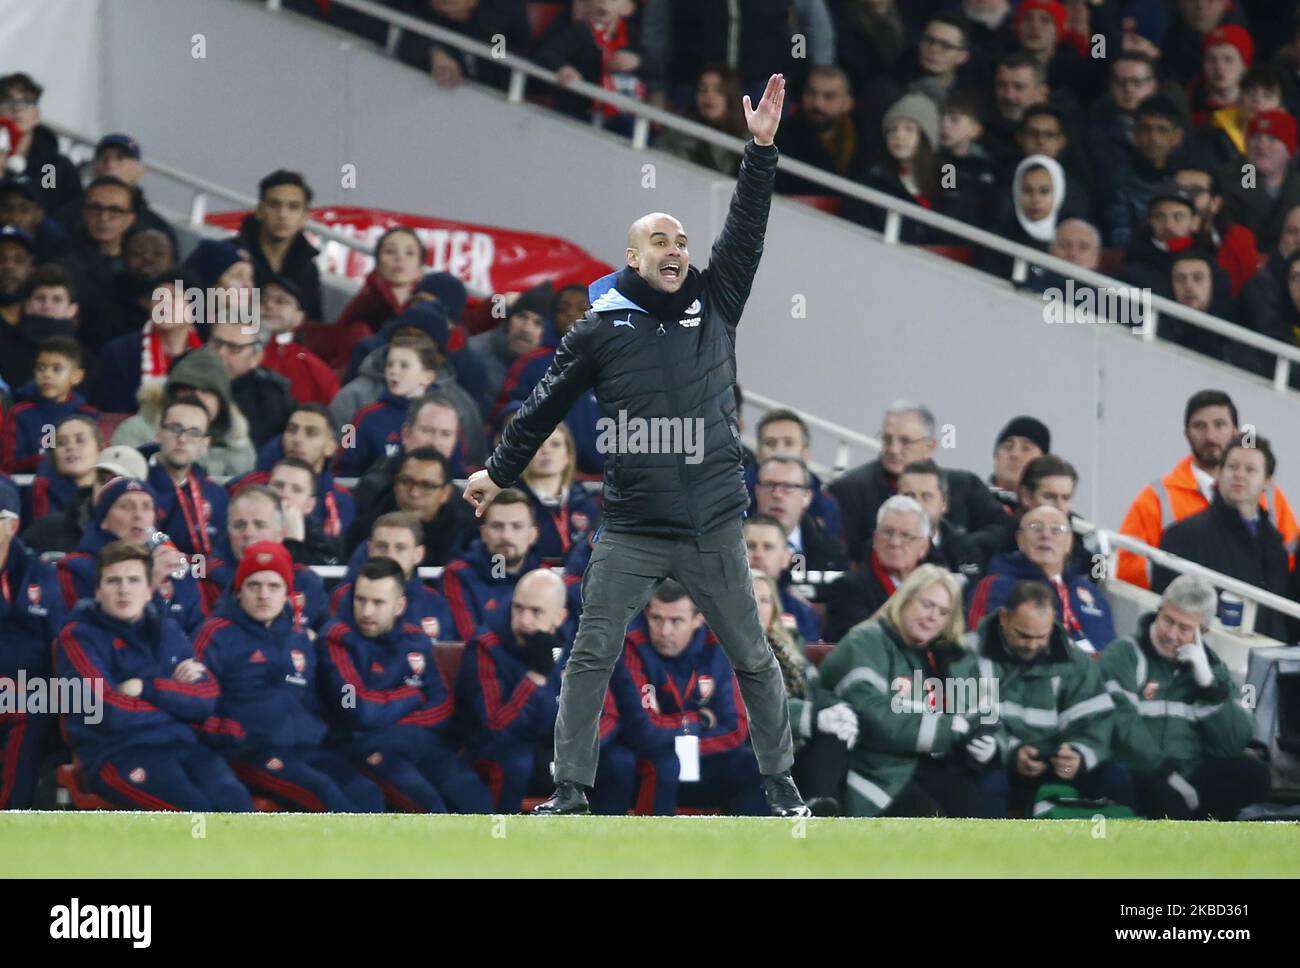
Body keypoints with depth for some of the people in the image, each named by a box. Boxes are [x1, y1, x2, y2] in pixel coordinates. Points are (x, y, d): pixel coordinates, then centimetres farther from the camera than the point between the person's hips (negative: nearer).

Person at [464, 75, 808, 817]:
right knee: (591, 657, -4)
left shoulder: (715, 305, 7)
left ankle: (780, 783, 20)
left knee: (754, 659, 8)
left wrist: (762, 149, -6)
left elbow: (747, 230, 2)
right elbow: (547, 407, 11)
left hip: (715, 527, 1)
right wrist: (500, 472, 17)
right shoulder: (601, 329, 2)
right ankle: (571, 792, 1)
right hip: (632, 527, -1)